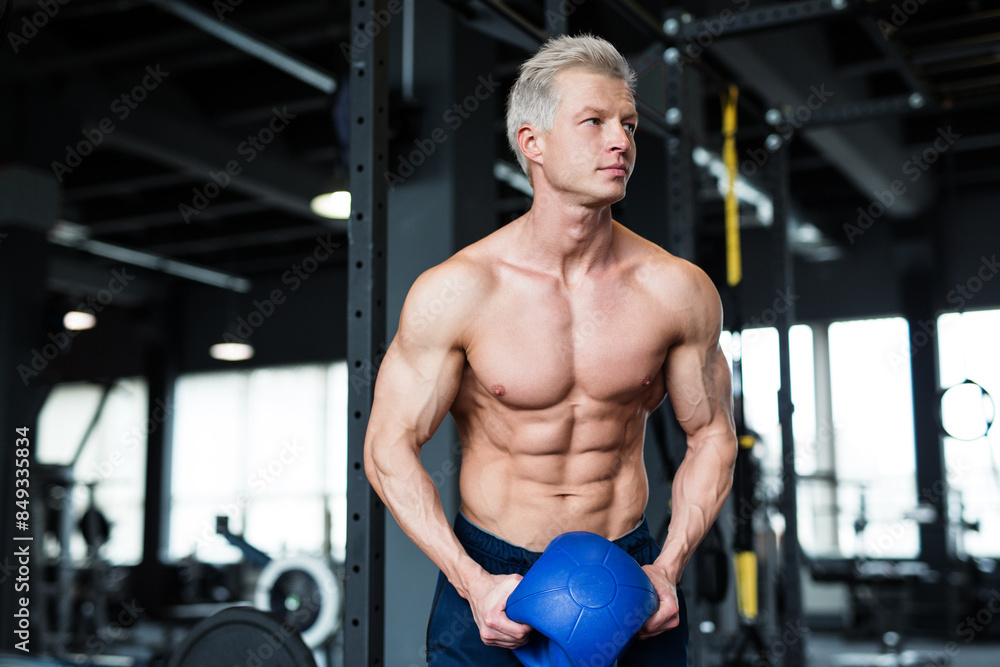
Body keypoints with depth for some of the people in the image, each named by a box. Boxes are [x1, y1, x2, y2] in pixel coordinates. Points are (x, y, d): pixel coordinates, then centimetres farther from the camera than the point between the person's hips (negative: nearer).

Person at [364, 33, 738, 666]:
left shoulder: (679, 291, -7)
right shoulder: (454, 292, -14)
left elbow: (712, 434, 4)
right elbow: (390, 447, -8)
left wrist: (669, 568, -6)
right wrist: (474, 582, -16)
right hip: (490, 574, -2)